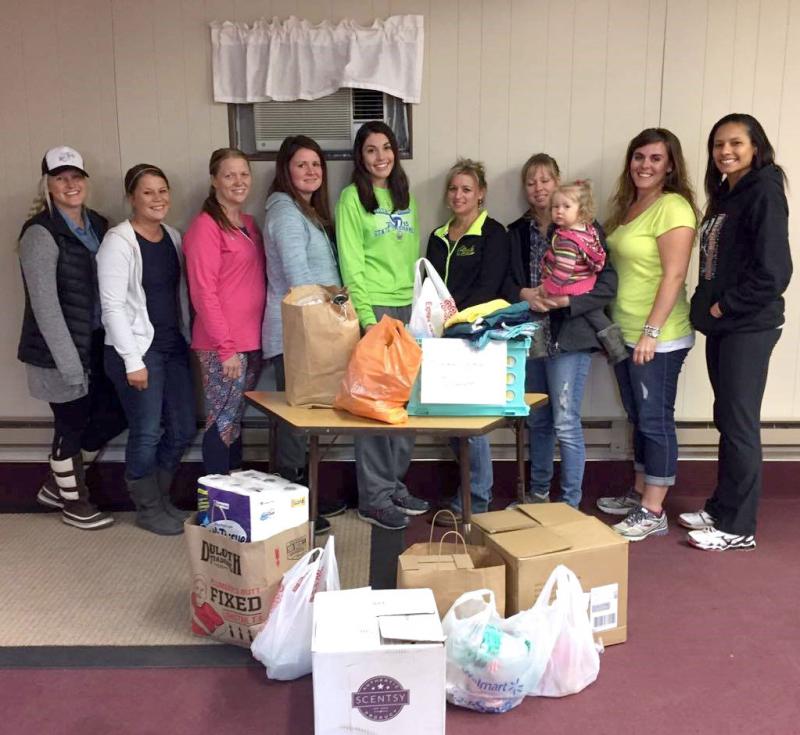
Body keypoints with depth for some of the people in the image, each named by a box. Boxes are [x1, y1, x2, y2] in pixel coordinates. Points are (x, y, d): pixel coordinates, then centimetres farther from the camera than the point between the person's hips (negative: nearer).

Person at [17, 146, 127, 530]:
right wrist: (69, 362, -20)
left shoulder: (98, 225, 8)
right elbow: (44, 303, -17)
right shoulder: (40, 233, -13)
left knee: (113, 415, 13)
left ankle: (58, 484, 35)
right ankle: (74, 503, 29)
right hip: (61, 349, -7)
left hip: (98, 343, 7)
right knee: (72, 424, 5)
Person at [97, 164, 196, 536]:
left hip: (174, 347, 7)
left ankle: (161, 498, 31)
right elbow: (112, 305, -15)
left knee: (183, 429, 10)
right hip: (137, 350, -7)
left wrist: (187, 339, 11)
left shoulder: (173, 236, 10)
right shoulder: (118, 241, -11)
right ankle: (148, 509, 21)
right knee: (147, 433, 1)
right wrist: (132, 360, -17)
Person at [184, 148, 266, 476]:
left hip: (251, 340, 8)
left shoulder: (248, 223, 15)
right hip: (222, 346, -8)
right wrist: (226, 348, -17)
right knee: (222, 422, -1)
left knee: (236, 420, 14)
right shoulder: (205, 226, -10)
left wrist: (246, 343, 12)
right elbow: (203, 294, -15)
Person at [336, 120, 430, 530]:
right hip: (373, 308, -6)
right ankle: (374, 499, 7)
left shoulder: (405, 196, 15)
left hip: (408, 307, 6)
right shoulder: (352, 197, -4)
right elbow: (351, 264, -9)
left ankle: (395, 485, 23)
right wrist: (366, 317, -16)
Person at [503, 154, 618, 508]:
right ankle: (538, 493, 31)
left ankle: (571, 504, 8)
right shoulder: (517, 232, 11)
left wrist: (565, 301, -19)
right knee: (537, 421, 15)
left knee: (565, 423, -6)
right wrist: (524, 295, -10)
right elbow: (505, 282, 10)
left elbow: (607, 283, -8)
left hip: (568, 337, -5)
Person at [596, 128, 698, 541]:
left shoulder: (673, 207, -13)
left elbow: (674, 275, -19)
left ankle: (653, 513, 9)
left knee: (656, 420, 0)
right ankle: (639, 494, 30)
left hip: (658, 338, -8)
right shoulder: (628, 205, 13)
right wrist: (613, 325, 15)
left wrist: (651, 332, -22)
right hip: (625, 333, 9)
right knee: (638, 418, 17)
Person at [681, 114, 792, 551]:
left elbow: (773, 269, -19)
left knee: (739, 424, -2)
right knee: (727, 420, 14)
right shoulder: (724, 194, 16)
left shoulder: (764, 191, -11)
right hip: (722, 325, 9)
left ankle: (738, 528, 9)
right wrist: (707, 307, 7)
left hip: (747, 326, -9)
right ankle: (721, 510, 25)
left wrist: (724, 307, -13)